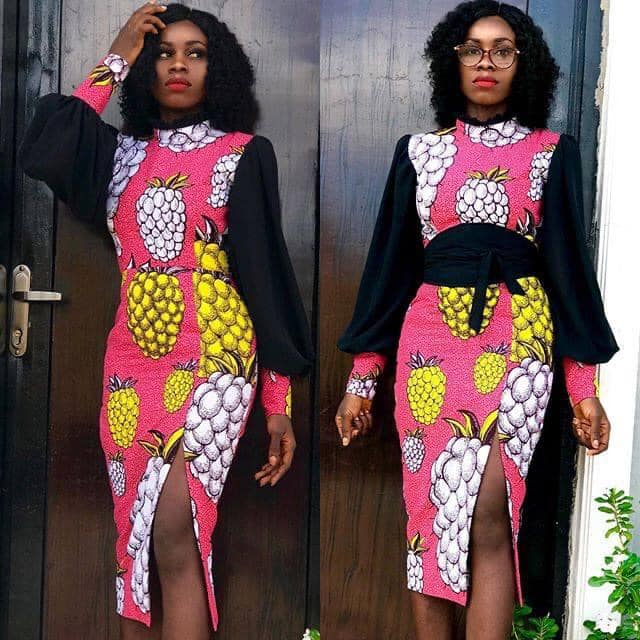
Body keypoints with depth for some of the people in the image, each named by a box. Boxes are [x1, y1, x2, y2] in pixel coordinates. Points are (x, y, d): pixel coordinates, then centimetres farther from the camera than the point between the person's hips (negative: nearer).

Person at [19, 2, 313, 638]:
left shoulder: (245, 153, 4)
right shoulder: (122, 152, 15)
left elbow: (265, 272, 0)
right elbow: (41, 149, -6)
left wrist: (279, 401, -4)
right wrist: (115, 60, 3)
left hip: (214, 356, -4)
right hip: (131, 361, 5)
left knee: (173, 534, -16)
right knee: (135, 544, 6)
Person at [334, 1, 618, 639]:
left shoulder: (552, 152, 7)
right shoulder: (419, 151, 10)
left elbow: (569, 263, 5)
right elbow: (389, 263, 9)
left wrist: (584, 383, 1)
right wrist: (361, 376, 6)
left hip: (519, 341, -2)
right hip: (430, 342, 2)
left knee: (487, 517, -11)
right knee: (429, 517, 3)